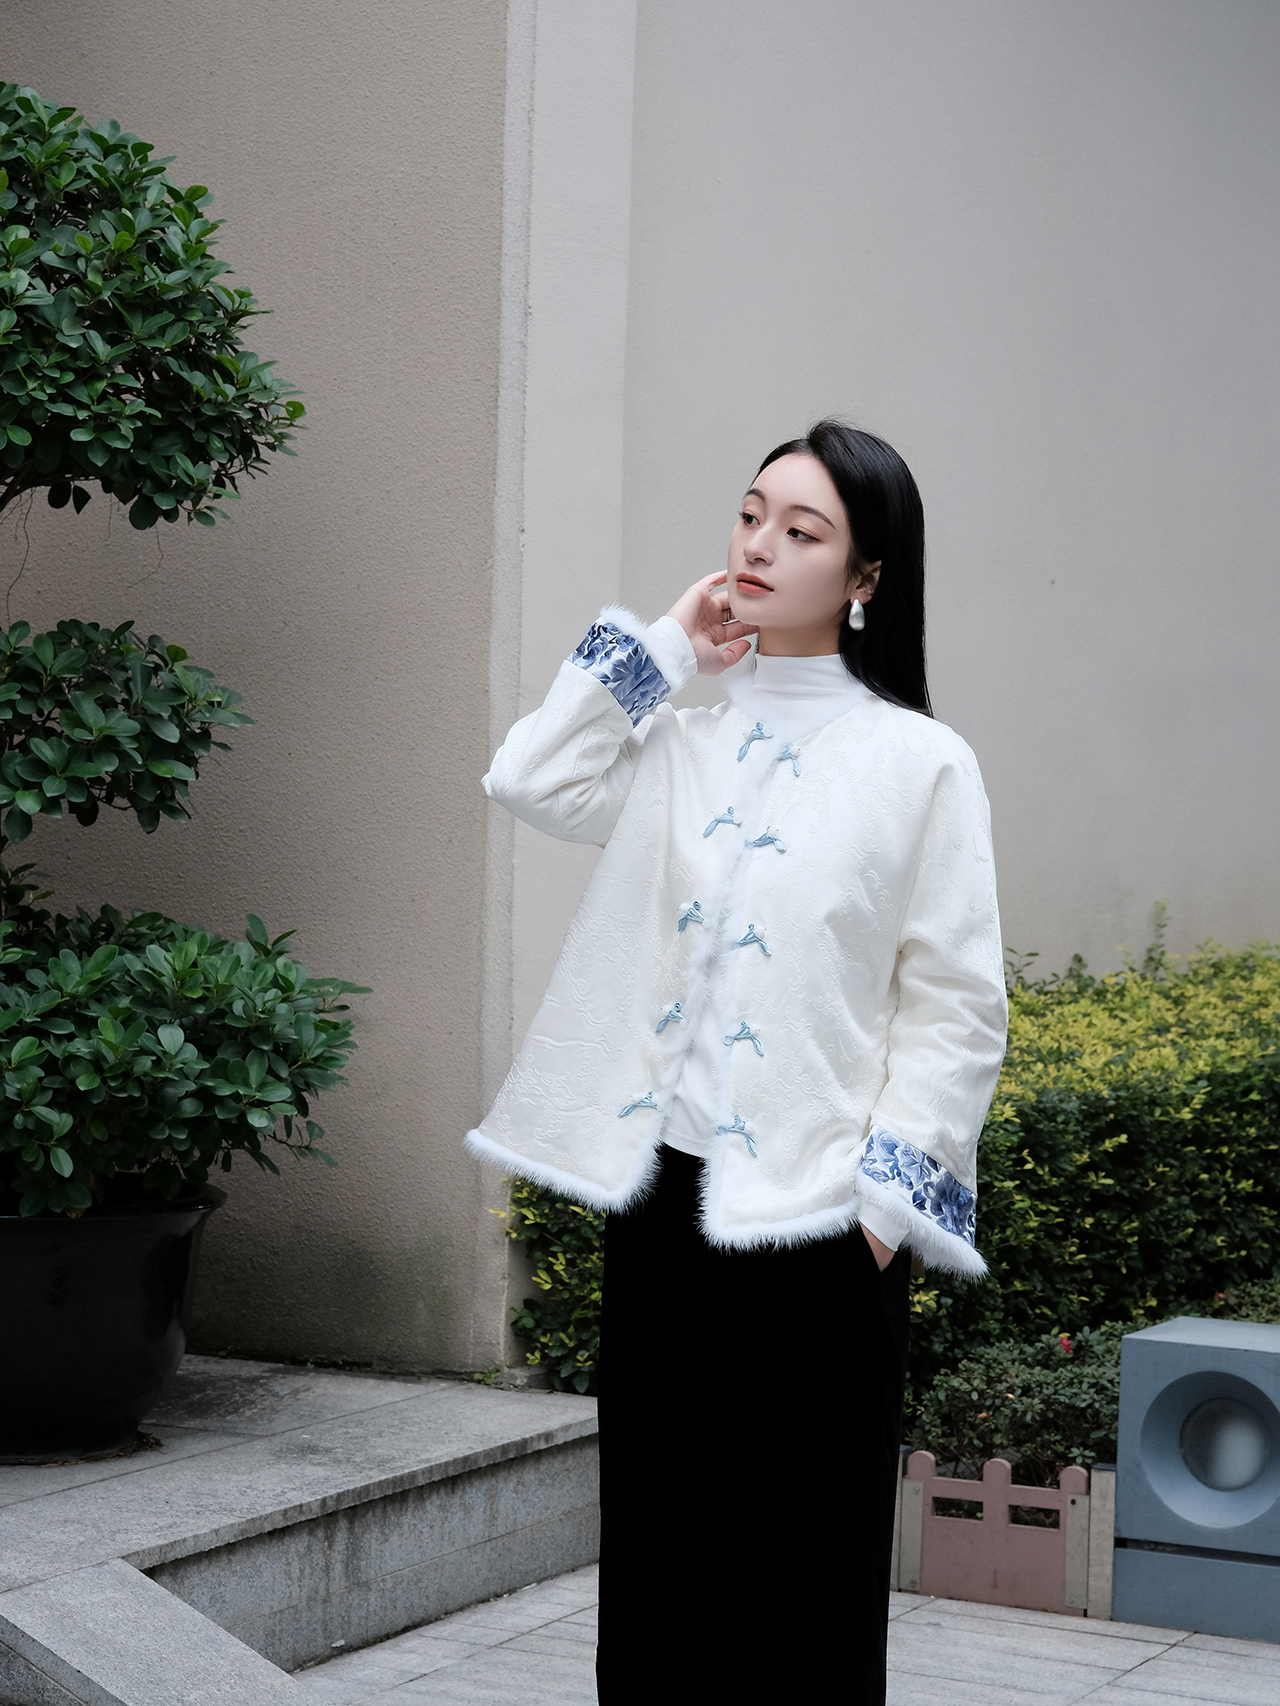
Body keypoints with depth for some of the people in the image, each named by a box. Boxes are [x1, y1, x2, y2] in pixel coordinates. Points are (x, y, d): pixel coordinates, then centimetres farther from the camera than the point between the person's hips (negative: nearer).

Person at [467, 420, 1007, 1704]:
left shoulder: (920, 765, -2)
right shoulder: (680, 746, 12)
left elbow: (957, 1006, -5)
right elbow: (531, 781, -5)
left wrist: (886, 1198, -11)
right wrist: (661, 646, 1)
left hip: (813, 1212, -4)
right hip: (661, 1191, 5)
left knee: (802, 1559, 2)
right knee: (655, 1541, 12)